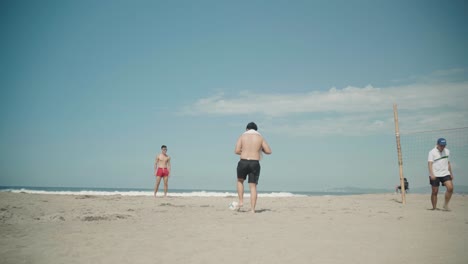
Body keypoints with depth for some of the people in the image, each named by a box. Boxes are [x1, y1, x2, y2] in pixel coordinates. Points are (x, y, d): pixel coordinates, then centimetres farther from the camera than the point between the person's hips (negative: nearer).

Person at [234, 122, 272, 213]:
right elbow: (269, 151, 4)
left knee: (240, 181, 25)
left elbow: (237, 151, -3)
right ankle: (252, 209, 1)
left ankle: (241, 201, 16)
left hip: (243, 163, 0)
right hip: (255, 164, 0)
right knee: (253, 186, 5)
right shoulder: (260, 137, 7)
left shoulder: (242, 136, 5)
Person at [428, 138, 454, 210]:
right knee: (435, 192, 2)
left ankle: (446, 204, 2)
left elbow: (448, 163, 20)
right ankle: (434, 208, 13)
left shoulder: (447, 151, 10)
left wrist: (451, 173, 19)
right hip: (435, 175, -4)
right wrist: (431, 174, -27)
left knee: (450, 188, -13)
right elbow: (430, 163, -15)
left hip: (445, 174, 4)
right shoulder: (432, 152, -7)